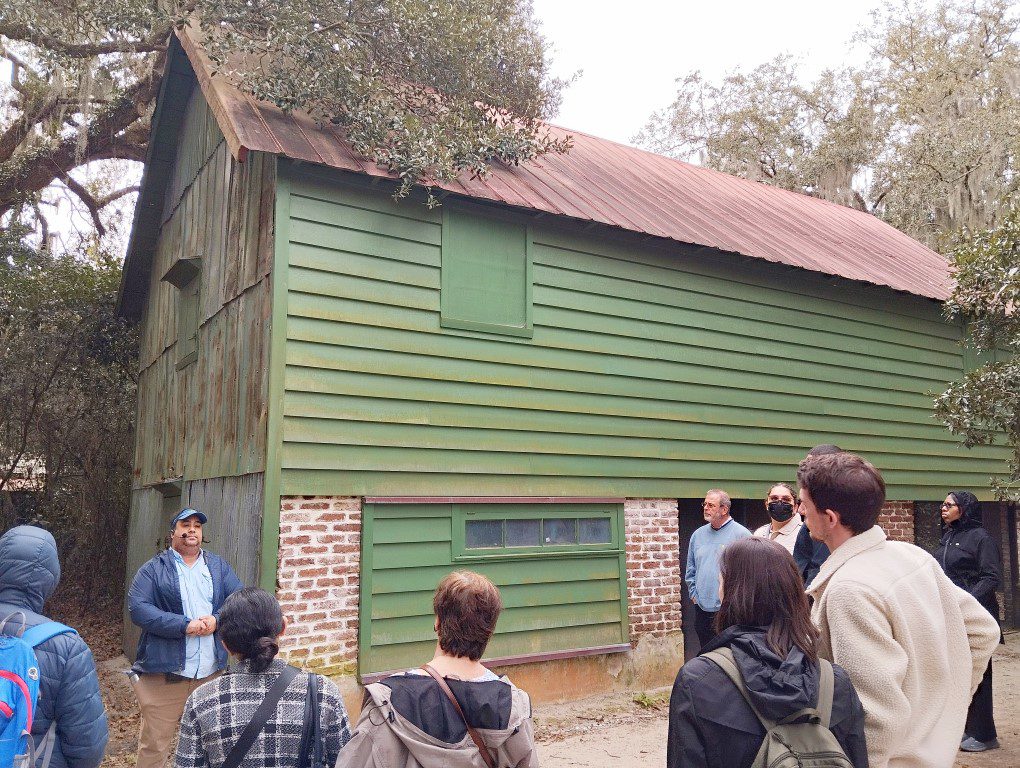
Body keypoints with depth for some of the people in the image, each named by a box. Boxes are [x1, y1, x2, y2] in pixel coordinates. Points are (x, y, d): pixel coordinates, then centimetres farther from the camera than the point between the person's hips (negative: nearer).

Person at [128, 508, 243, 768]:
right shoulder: (153, 569, -1)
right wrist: (184, 625, -21)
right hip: (164, 673, -3)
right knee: (154, 746, 5)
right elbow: (137, 607, -13)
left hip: (212, 672, 4)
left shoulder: (220, 567, 11)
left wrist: (216, 620, -15)